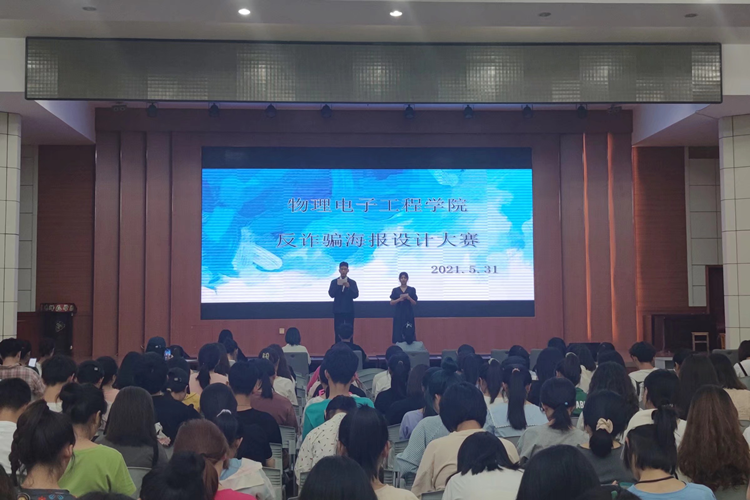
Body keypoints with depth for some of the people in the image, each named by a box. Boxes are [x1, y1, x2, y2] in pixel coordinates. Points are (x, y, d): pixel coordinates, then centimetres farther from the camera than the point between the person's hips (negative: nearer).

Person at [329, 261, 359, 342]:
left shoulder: (352, 282, 3)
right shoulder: (334, 282, 4)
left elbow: (355, 295, -7)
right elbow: (331, 294, -6)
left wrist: (348, 287, -21)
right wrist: (338, 286, -18)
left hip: (349, 310, 0)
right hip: (338, 310, 0)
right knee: (338, 332, 1)